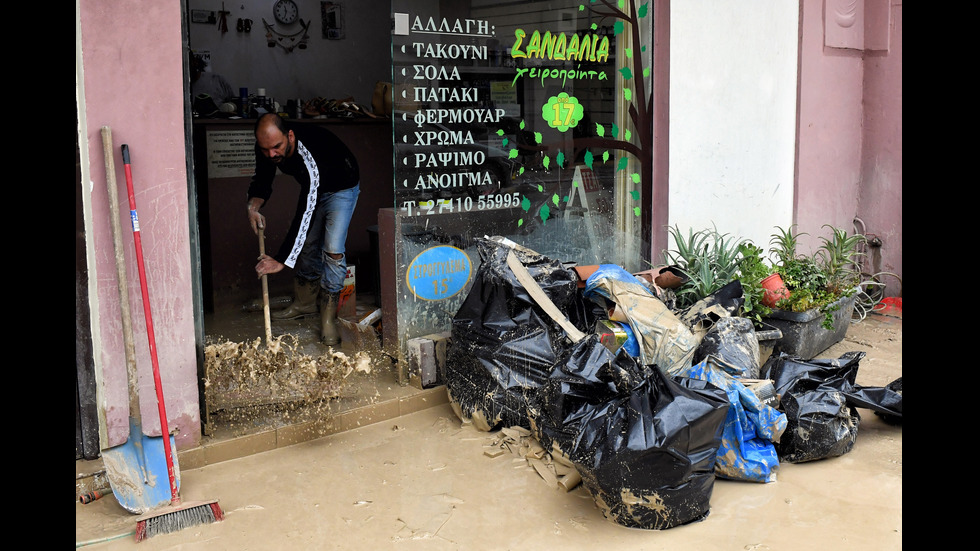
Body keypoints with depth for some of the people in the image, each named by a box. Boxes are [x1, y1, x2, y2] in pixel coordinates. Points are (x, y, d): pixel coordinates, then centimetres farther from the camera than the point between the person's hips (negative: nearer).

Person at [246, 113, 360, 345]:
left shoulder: (309, 159, -44)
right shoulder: (266, 149, -22)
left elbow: (304, 215, -44)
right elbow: (262, 180, -1)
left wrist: (282, 261, -43)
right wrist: (253, 207, -24)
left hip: (342, 188, -7)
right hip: (312, 187, 7)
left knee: (333, 249, -19)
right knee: (307, 245, 10)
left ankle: (328, 317, -11)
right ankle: (306, 303, 28)